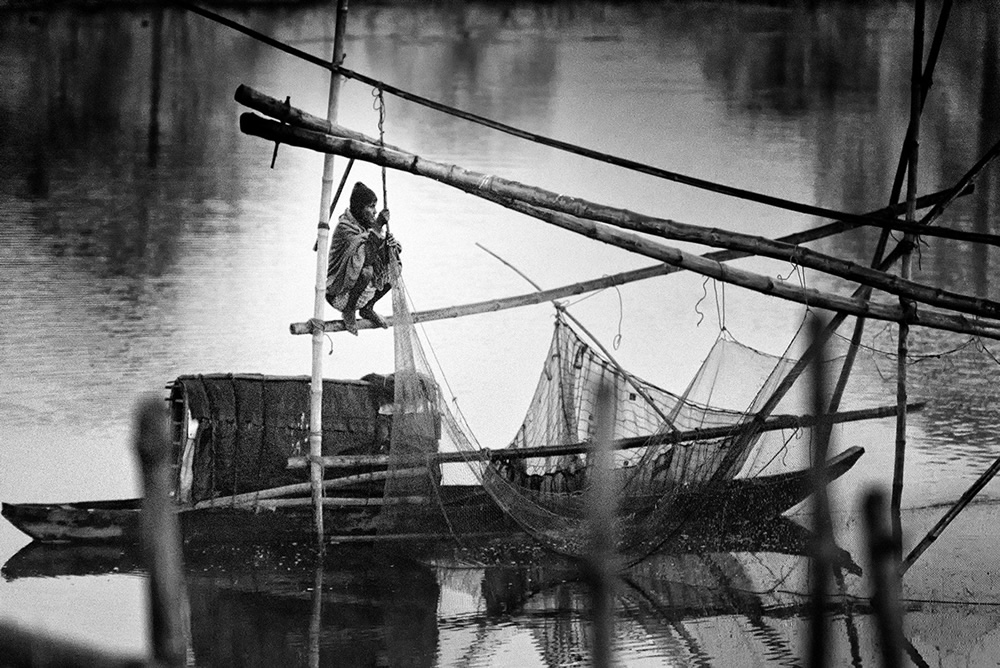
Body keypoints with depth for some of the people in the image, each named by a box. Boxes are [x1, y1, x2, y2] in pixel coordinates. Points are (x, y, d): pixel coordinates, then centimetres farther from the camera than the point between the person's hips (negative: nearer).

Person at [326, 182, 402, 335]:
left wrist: (392, 244, -19)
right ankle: (348, 311, -11)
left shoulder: (367, 224, 3)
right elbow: (366, 252, -34)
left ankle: (367, 309, 13)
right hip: (338, 292, -8)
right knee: (366, 271, -35)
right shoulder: (345, 226, -21)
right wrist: (377, 226, -35)